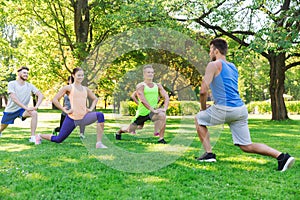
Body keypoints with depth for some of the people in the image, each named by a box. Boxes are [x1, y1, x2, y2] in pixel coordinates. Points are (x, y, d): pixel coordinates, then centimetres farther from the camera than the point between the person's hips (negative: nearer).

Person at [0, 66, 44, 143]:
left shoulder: (30, 86, -7)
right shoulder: (11, 84, -15)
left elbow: (40, 95, -15)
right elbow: (14, 98, -27)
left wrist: (36, 106, -33)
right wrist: (26, 107, -38)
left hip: (21, 110, 1)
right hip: (10, 110, -1)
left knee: (34, 113, -29)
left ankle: (33, 137, -28)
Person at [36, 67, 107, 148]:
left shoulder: (86, 89, 12)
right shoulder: (69, 88, -1)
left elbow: (95, 99, 28)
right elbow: (54, 100, -2)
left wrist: (91, 109, 11)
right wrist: (64, 110, -7)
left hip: (84, 117, 4)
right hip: (72, 118, -3)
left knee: (100, 115, -25)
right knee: (58, 139, 6)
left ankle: (99, 143, -23)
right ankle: (40, 136, 39)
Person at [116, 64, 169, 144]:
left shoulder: (158, 86, 6)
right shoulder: (140, 86, -8)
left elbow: (166, 97, -1)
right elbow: (143, 100, -22)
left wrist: (165, 108, -20)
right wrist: (153, 110, -32)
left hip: (152, 112, 2)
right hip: (142, 112, -2)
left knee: (162, 116, -32)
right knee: (130, 130, 12)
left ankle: (161, 138, -22)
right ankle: (119, 131, 48)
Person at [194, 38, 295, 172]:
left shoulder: (213, 65, -2)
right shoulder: (233, 67, 23)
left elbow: (203, 91, -10)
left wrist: (203, 108, 7)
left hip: (225, 109, -7)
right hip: (241, 109, 7)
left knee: (199, 119, 19)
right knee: (247, 146, 9)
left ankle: (209, 154, 13)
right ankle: (281, 156, -6)